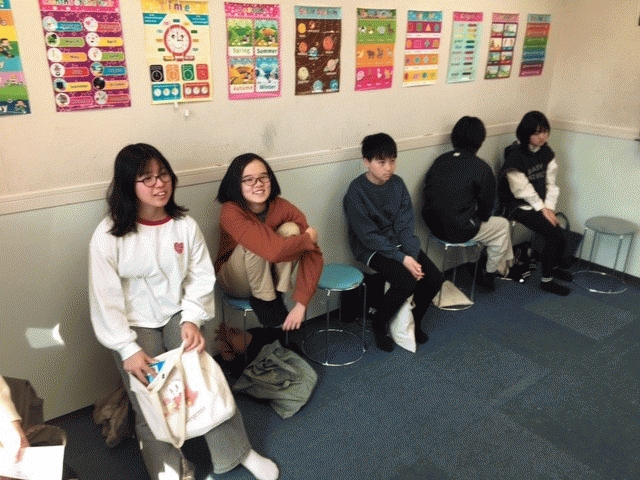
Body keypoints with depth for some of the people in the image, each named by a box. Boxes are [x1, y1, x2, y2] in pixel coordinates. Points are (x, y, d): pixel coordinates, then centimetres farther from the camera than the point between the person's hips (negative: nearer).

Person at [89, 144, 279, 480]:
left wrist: (191, 319, -18)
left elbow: (201, 278, -3)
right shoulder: (107, 236, -13)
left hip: (178, 316, 2)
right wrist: (128, 349, -19)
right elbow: (105, 300, -13)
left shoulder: (185, 224, -5)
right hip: (135, 325, -1)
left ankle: (238, 452, 3)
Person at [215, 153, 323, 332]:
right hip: (236, 281, -3)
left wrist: (301, 304, -30)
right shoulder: (230, 212, -28)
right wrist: (308, 238, -24)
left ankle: (276, 297, -15)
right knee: (256, 244, -33)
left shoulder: (283, 208, -17)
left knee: (291, 229, -23)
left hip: (270, 276, 3)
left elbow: (312, 254, -22)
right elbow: (273, 250, -41)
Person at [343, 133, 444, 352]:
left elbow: (406, 224, -2)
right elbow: (369, 236, -20)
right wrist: (402, 258, -24)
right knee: (406, 282, -27)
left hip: (399, 243, 6)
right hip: (371, 248, -6)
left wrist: (411, 254, -17)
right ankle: (379, 323, 0)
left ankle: (414, 320, 16)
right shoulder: (356, 191, -18)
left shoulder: (397, 183, -1)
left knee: (434, 278, -10)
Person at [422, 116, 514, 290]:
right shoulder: (482, 168, -13)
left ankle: (501, 266, 42)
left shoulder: (440, 160, 2)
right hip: (460, 230, -7)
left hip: (433, 225, 7)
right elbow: (486, 206, -6)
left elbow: (427, 193, 6)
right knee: (502, 225, 23)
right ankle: (489, 274, 31)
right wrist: (479, 218, 16)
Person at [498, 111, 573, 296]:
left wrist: (549, 207, -9)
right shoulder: (515, 155, -18)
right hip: (518, 205, -6)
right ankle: (547, 280, -3)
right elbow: (522, 190, -16)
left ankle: (555, 266, 26)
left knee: (559, 234, -8)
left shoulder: (546, 152, 3)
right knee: (555, 234, -19)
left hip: (540, 204, 6)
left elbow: (550, 183, 3)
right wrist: (542, 209, -13)